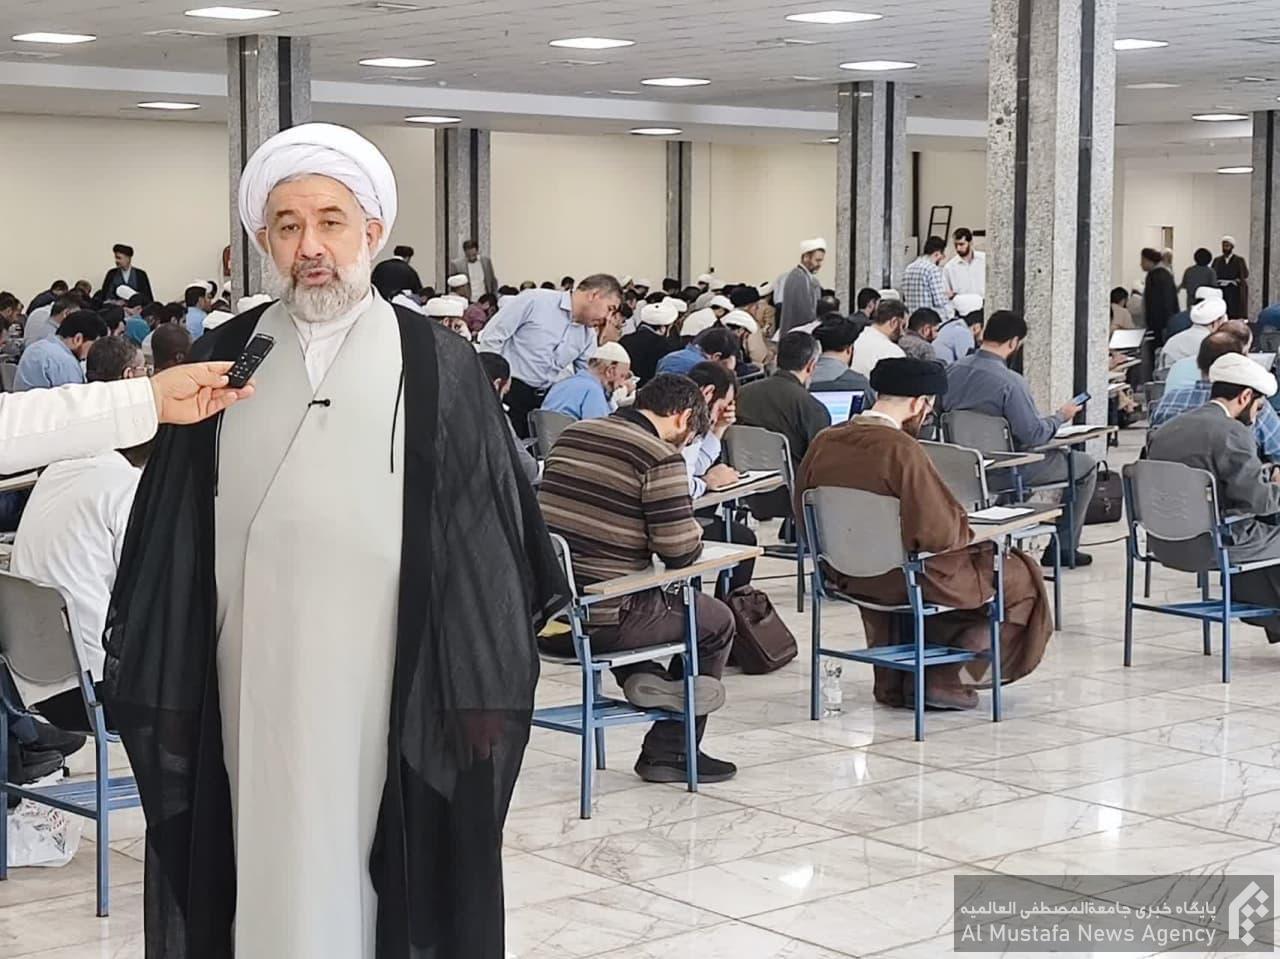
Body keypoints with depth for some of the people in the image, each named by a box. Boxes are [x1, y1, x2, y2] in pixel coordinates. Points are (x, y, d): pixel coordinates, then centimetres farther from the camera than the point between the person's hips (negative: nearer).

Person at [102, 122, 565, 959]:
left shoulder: (439, 369, -2)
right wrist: (161, 690, 4)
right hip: (253, 684, 2)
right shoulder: (218, 364, 4)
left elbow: (487, 536, -2)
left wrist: (487, 692, -5)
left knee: (390, 879, 5)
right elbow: (172, 543, 6)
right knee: (269, 875, 8)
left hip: (390, 685, -2)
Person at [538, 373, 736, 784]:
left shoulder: (571, 435, 10)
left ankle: (641, 677, 15)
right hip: (602, 622, -7)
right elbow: (681, 551, -13)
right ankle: (670, 753, 21)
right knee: (715, 620, 18)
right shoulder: (660, 458, -12)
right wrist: (696, 533, 10)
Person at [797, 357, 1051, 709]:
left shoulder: (824, 442, -4)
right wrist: (965, 530, -4)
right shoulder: (902, 450, -25)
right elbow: (937, 534, -26)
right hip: (909, 580, -8)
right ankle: (947, 679, 11)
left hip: (846, 575, 8)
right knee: (1021, 578, 10)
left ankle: (894, 680, 33)